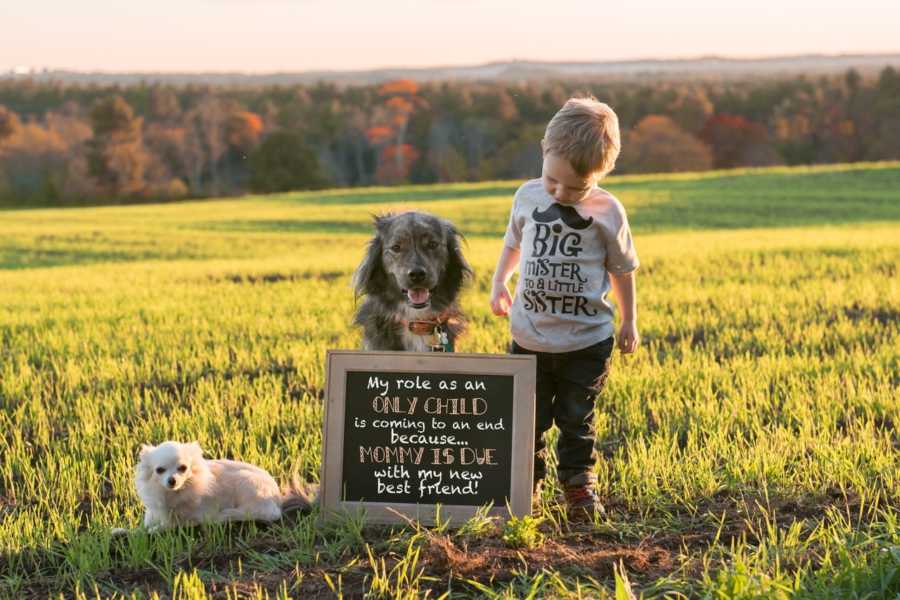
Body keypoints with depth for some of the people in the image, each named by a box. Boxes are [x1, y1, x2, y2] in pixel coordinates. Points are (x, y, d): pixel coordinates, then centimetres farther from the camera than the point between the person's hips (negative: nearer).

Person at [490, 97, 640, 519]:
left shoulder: (606, 212, -10)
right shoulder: (528, 197, -2)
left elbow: (621, 268, 3)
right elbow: (513, 243, 18)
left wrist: (629, 321, 9)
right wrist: (499, 283, 10)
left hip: (586, 341, -2)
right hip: (529, 339, 2)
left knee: (576, 420, 8)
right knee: (527, 420, 8)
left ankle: (579, 485, 22)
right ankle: (526, 483, 22)